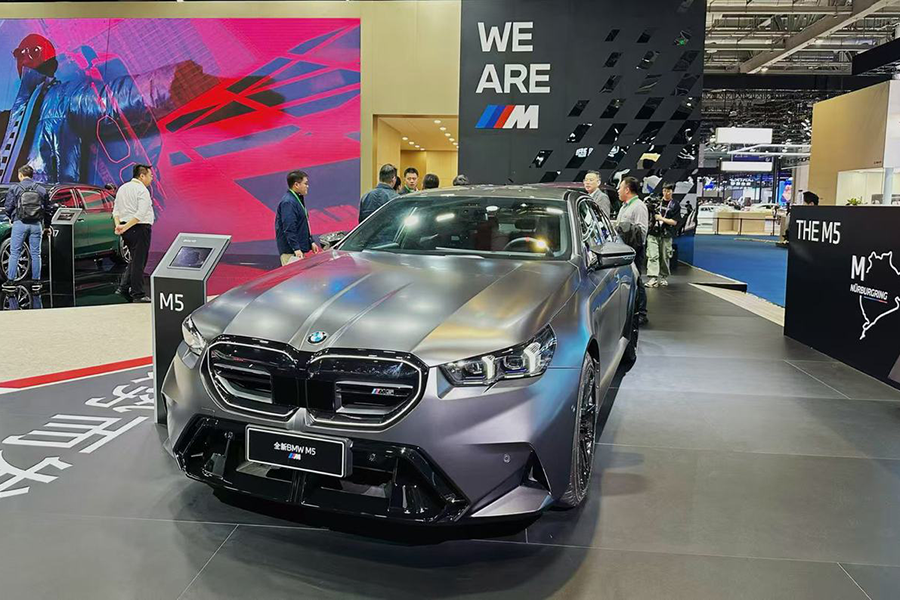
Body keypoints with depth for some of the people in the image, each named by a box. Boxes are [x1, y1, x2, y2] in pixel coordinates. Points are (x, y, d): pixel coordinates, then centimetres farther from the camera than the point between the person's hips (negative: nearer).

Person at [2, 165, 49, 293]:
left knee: (14, 253, 4)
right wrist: (44, 223, 21)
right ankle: (36, 282, 8)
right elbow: (47, 209, 9)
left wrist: (11, 218, 19)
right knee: (35, 254, 6)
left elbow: (8, 207, 0)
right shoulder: (41, 190, 7)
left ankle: (10, 281, 3)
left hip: (19, 224, -2)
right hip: (36, 224, 2)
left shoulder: (15, 189, -1)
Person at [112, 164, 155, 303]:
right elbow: (141, 214, -22)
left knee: (135, 260, 20)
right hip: (140, 229, -8)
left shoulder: (122, 188, 15)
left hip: (127, 230, 8)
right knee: (139, 262, -2)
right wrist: (125, 227, -20)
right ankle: (138, 295, 2)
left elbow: (116, 210, 10)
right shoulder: (142, 190, -12)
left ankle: (123, 287, 16)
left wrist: (118, 225, -2)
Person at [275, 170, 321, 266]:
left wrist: (311, 242, 22)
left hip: (299, 249, 11)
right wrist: (296, 249, -27)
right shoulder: (288, 202, -17)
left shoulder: (298, 199, 17)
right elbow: (289, 229, -24)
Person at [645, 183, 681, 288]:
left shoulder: (675, 205, 2)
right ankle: (653, 279, -13)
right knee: (652, 256, -9)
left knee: (664, 258, 6)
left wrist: (661, 218, -12)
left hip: (666, 235, -1)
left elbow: (674, 222, -4)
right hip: (653, 233, 1)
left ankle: (663, 277, 20)